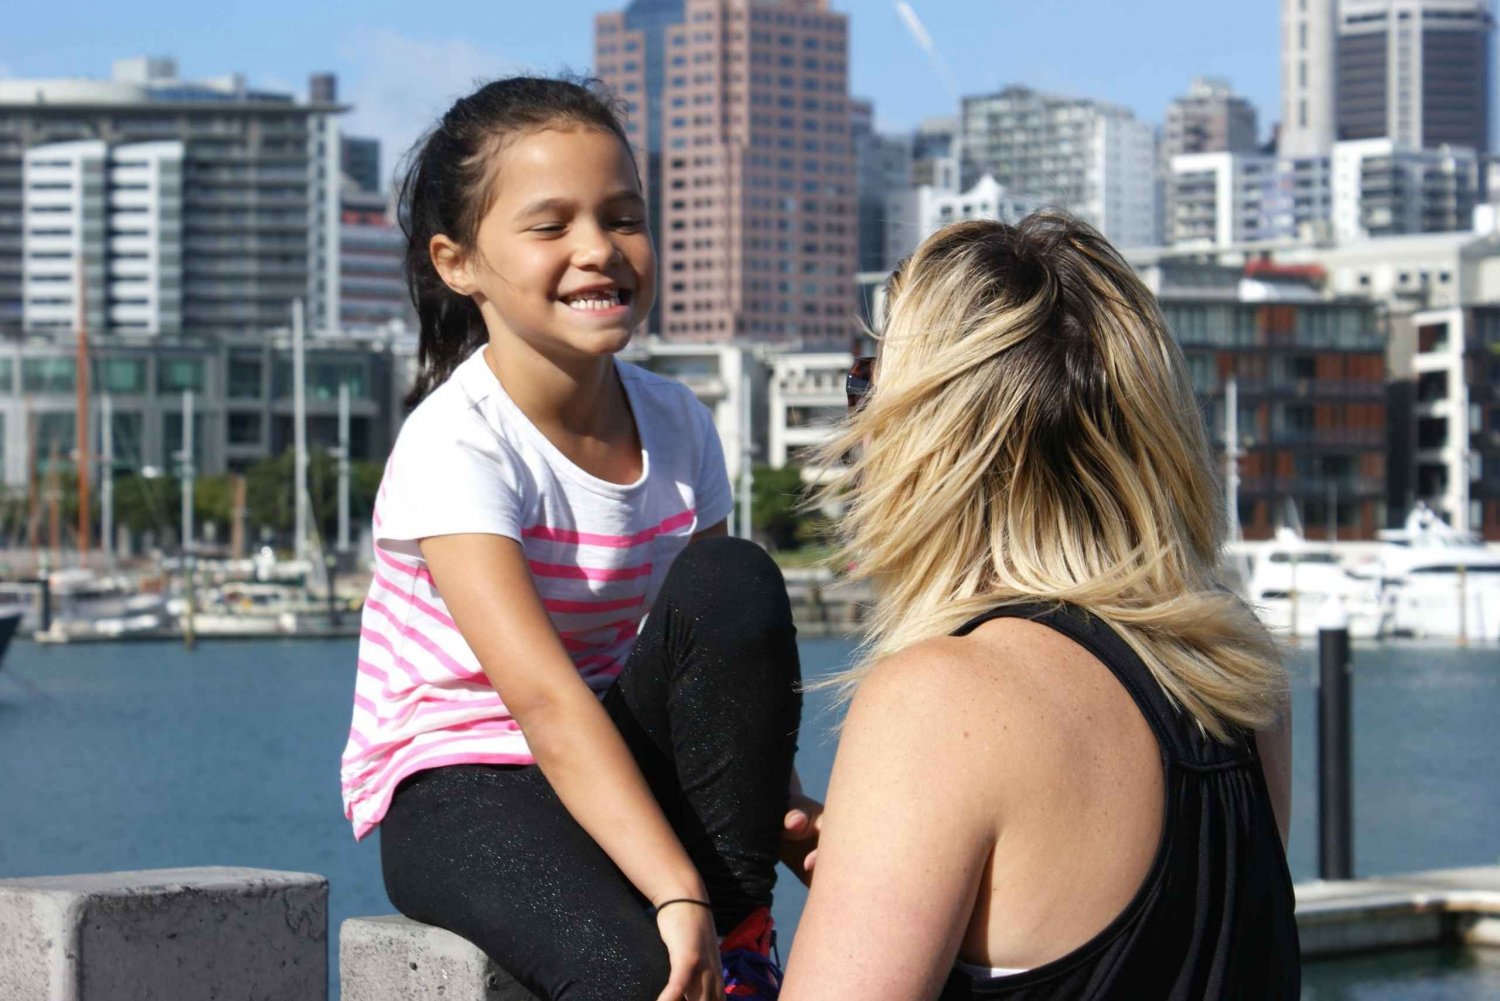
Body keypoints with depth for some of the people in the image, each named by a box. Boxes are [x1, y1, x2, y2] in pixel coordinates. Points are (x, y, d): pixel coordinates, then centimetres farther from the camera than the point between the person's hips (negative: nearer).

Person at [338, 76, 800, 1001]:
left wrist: (792, 818, -19)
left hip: (612, 765, 7)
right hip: (455, 787, -7)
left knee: (733, 578, -21)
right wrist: (677, 897, -40)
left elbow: (736, 650, 0)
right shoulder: (454, 446, -20)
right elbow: (546, 701, -30)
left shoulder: (677, 428, 1)